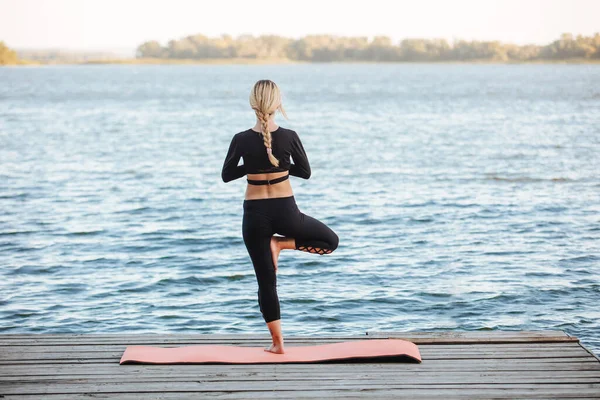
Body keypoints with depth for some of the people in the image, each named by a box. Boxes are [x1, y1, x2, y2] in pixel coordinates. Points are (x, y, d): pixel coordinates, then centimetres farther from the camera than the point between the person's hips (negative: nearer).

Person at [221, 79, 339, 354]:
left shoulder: (241, 140, -9)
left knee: (266, 281, 9)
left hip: (255, 215, 1)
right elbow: (305, 172, 1)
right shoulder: (289, 136, -10)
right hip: (285, 212, -1)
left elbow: (226, 176, 2)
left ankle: (277, 343, 11)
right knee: (331, 241, 23)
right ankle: (281, 244, 3)